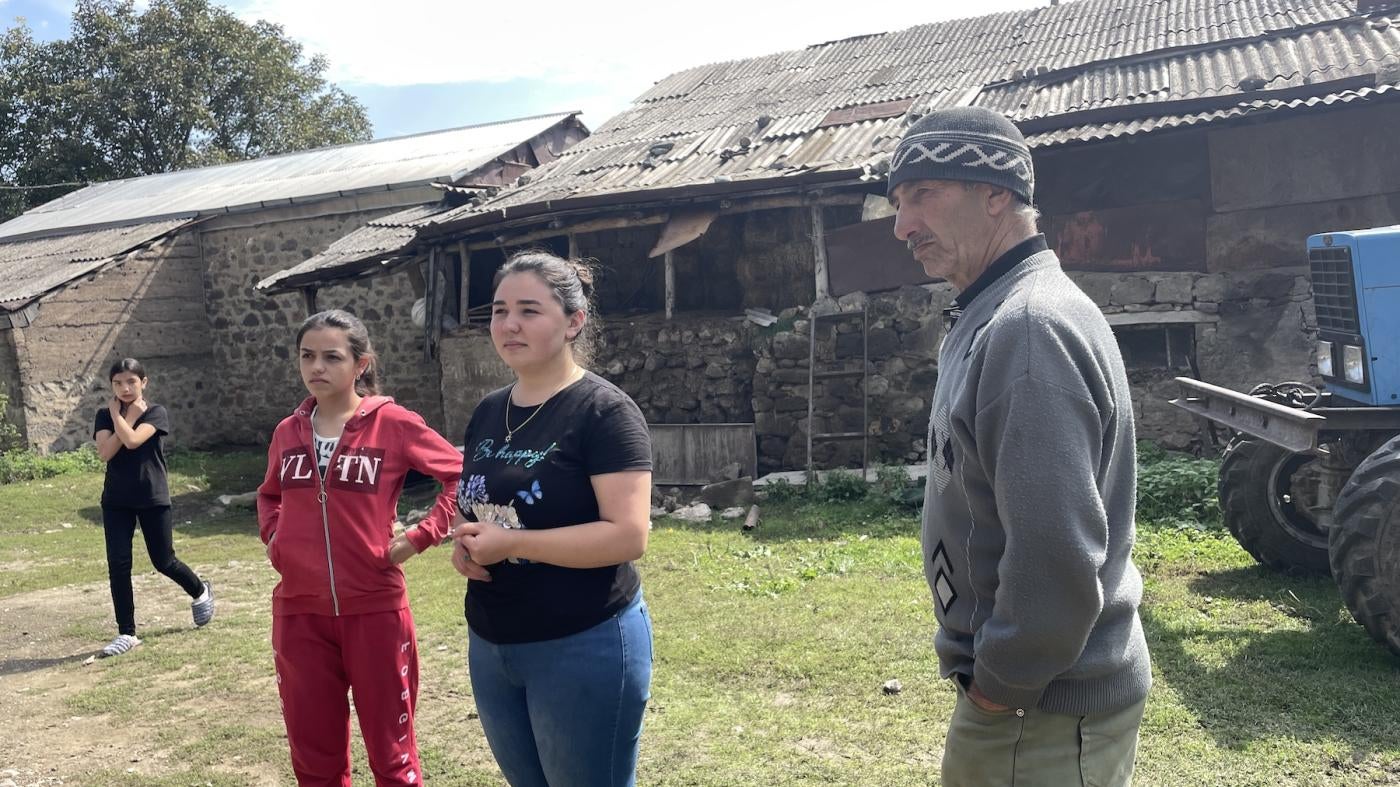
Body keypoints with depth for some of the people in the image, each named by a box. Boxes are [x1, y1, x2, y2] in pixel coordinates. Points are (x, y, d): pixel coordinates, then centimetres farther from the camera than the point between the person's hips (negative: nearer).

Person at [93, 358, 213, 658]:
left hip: (153, 499, -3)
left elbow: (132, 440, -24)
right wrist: (128, 415, -12)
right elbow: (105, 452, -14)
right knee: (118, 564, -3)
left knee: (163, 561, 6)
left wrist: (117, 414, -11)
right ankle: (127, 634, 6)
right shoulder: (104, 416, 3)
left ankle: (200, 591, 36)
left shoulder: (157, 413, -6)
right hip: (116, 501, 3)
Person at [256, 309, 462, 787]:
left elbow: (463, 474, -6)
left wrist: (421, 536, -12)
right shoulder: (288, 432, 5)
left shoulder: (393, 424, -9)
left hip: (374, 609, -4)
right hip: (299, 612, 4)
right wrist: (273, 538, 6)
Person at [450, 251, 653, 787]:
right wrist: (466, 545, -3)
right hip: (491, 645, 7)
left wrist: (511, 543, -22)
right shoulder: (488, 412, 7)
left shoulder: (604, 411, -15)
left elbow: (628, 536, -23)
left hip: (584, 647, -7)